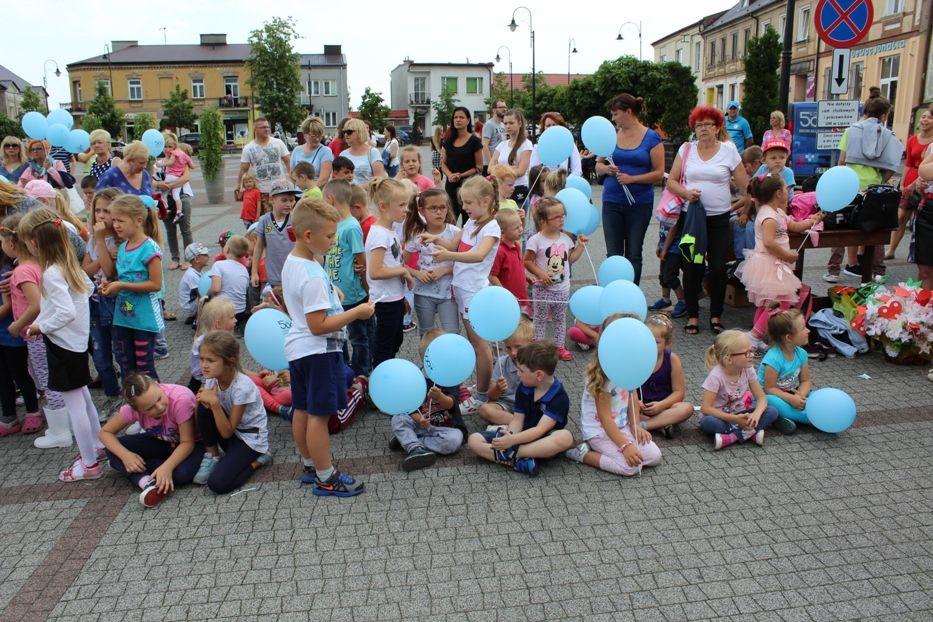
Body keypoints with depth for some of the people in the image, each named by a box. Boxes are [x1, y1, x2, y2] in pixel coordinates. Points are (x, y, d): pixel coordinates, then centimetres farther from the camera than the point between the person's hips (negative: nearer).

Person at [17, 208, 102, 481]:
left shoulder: (51, 274, -23)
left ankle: (90, 464, 9)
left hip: (63, 344, -9)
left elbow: (66, 313, -30)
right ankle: (97, 445, 34)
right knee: (83, 396, 21)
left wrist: (40, 328, -13)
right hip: (77, 339, 9)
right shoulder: (69, 264, 3)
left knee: (74, 404, 0)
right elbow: (88, 287, 17)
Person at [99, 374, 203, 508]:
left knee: (183, 473, -35)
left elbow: (187, 442, -28)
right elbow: (105, 432, -10)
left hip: (191, 444, -4)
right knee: (113, 449, -15)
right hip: (160, 442, 4)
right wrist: (125, 455, -27)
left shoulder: (180, 399, -35)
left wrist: (167, 467, -42)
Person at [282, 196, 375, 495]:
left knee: (302, 410, 18)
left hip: (297, 347, 10)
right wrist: (357, 312, -21)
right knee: (319, 414, -1)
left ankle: (309, 465, 33)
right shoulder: (313, 276, -25)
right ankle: (326, 478, 10)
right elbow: (318, 325, -26)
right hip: (318, 351, -10)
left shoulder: (291, 262, 7)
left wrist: (331, 297, 17)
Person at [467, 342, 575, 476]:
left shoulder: (559, 397, -17)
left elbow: (540, 430, -25)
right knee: (474, 440, -12)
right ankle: (515, 462, -32)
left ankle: (510, 453, -32)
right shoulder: (523, 388, 2)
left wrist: (512, 440, -37)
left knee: (566, 437, -39)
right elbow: (518, 419, 0)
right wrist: (509, 436, -21)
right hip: (521, 436, 5)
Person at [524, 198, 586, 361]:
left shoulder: (565, 238, 4)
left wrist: (581, 245, 3)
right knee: (541, 319, 8)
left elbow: (571, 258, 10)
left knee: (560, 318, 16)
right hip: (543, 288, -5)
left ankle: (559, 346, 28)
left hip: (563, 288, 5)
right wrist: (540, 274, -21)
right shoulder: (535, 240, -14)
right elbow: (528, 261, -12)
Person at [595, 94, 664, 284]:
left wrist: (632, 178, -18)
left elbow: (659, 173, -6)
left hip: (640, 203, -2)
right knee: (613, 254, 2)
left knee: (633, 254, 6)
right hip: (612, 202, 2)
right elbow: (598, 165, 13)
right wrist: (606, 169, -9)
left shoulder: (651, 138, -3)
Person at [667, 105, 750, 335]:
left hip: (719, 219, 0)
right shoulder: (686, 149, 6)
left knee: (718, 268, -1)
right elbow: (671, 181, 6)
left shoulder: (729, 150, 3)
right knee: (692, 267, 0)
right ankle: (692, 316, 13)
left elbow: (744, 185, 5)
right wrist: (685, 193, -12)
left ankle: (716, 316, 15)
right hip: (691, 216, 1)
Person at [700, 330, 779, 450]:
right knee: (707, 422, -37)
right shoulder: (716, 376, -23)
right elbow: (705, 408, -25)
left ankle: (731, 437, -24)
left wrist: (756, 414, -28)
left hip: (740, 415, 5)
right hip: (721, 417, -5)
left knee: (772, 412, -17)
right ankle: (750, 432, -24)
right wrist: (733, 419, -32)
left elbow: (761, 397, -5)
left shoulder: (748, 370, -8)